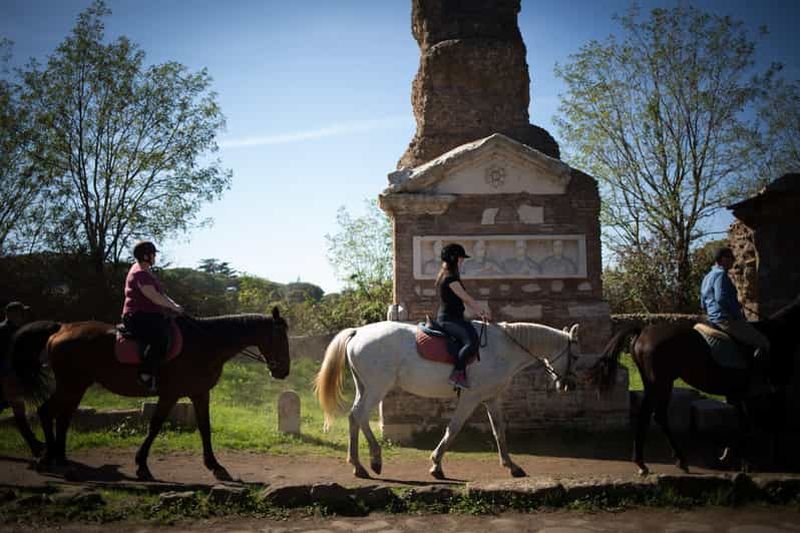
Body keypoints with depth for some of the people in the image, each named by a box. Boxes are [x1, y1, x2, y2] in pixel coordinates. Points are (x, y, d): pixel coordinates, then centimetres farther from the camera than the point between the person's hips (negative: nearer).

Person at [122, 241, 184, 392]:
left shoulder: (146, 271, 20)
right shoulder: (140, 273, -14)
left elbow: (161, 294, 24)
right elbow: (155, 297, -20)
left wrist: (173, 304, 10)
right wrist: (173, 307, -10)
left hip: (150, 315, 11)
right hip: (138, 317, -11)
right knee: (160, 337, -32)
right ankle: (146, 375, -28)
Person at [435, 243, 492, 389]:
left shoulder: (447, 276, 19)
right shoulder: (450, 278, -13)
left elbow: (463, 299, 21)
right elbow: (465, 298, -12)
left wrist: (478, 312, 15)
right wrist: (482, 311, 0)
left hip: (447, 318, 11)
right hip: (449, 319, -11)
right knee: (472, 341, -27)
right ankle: (457, 374, -25)